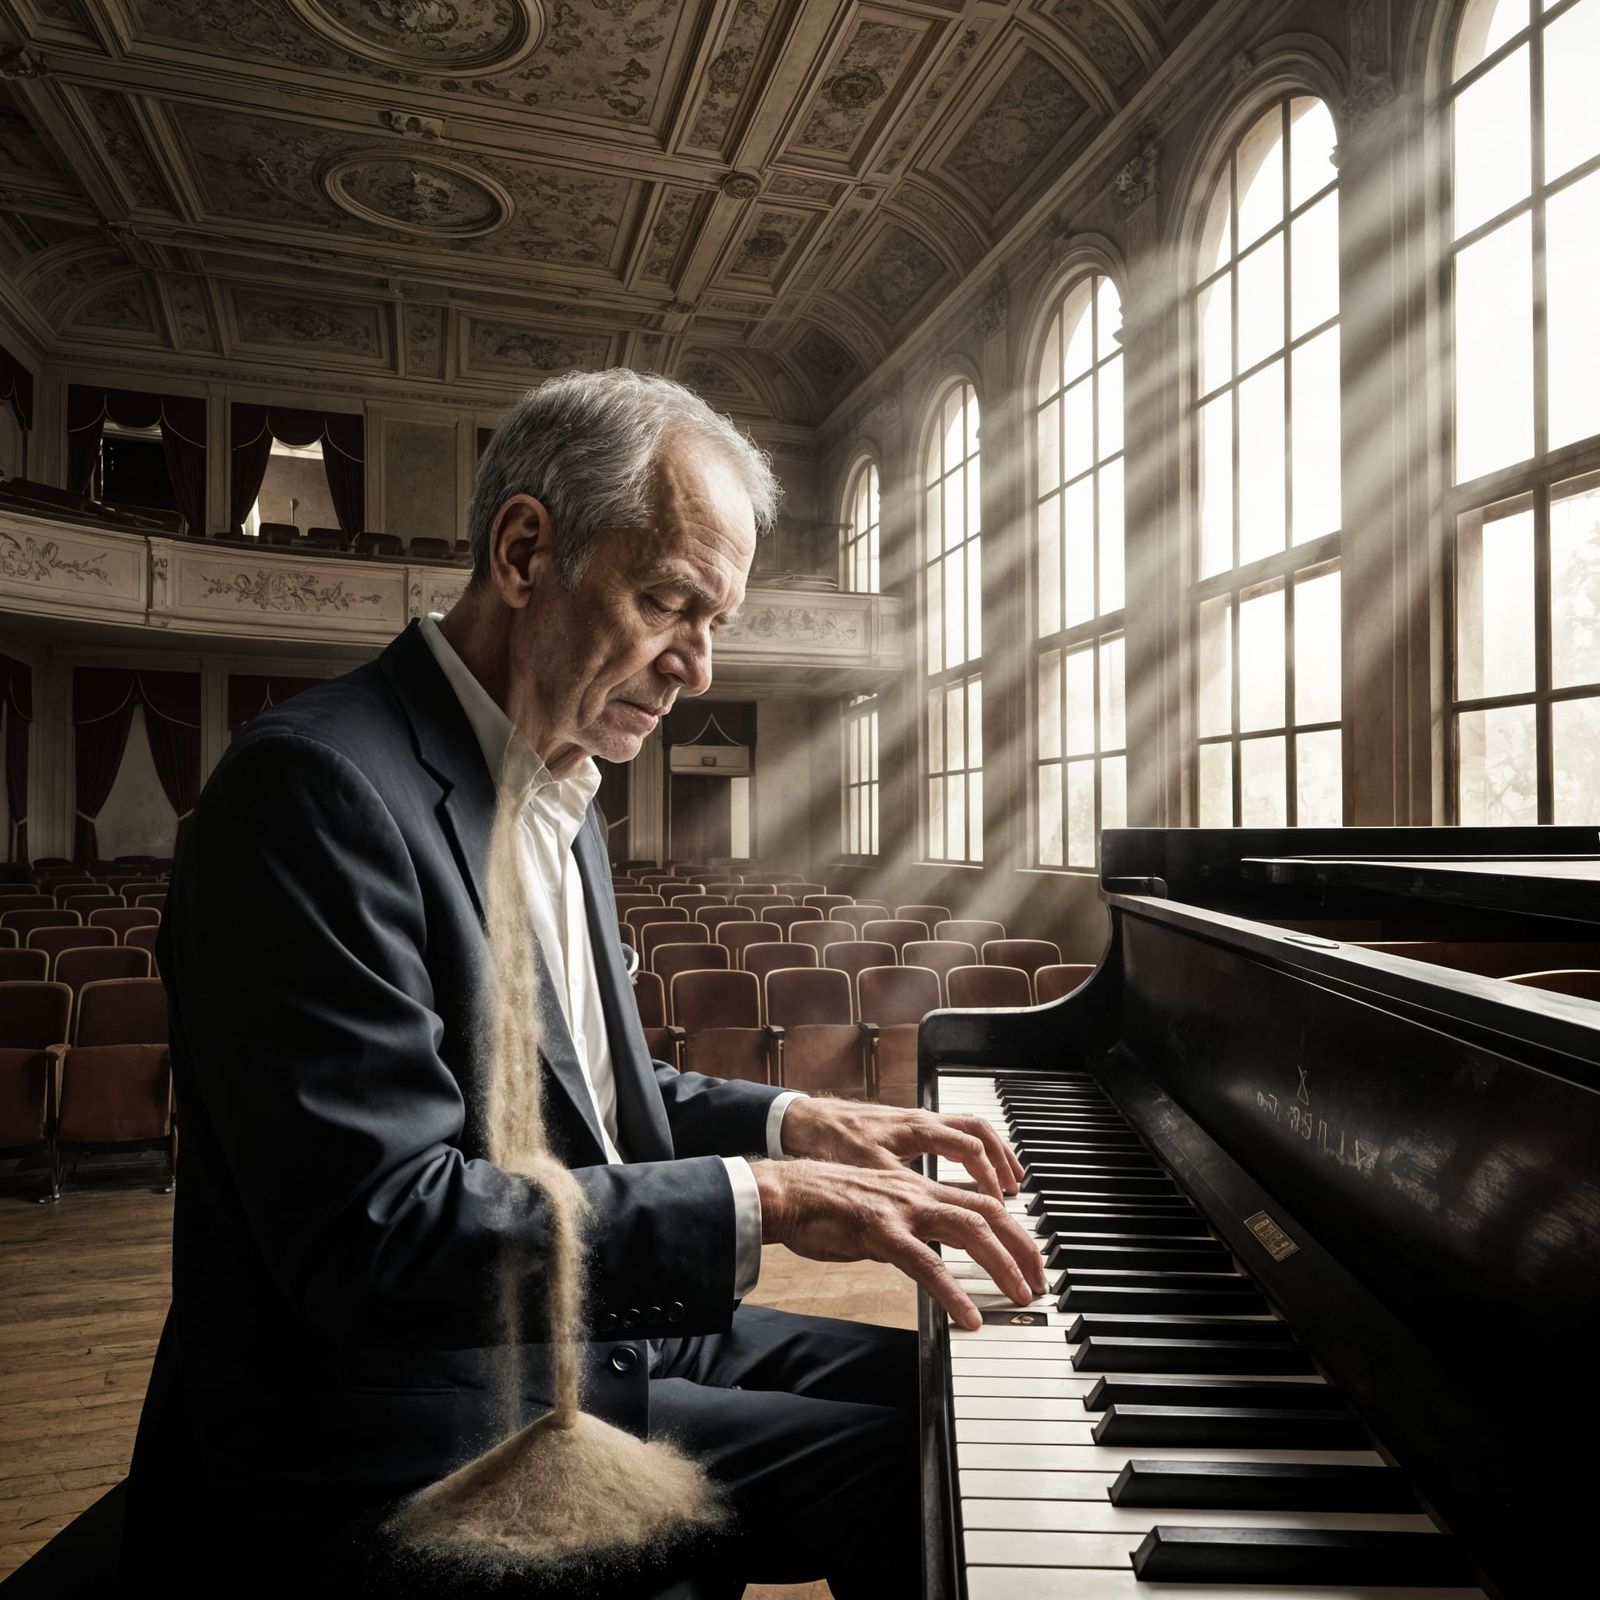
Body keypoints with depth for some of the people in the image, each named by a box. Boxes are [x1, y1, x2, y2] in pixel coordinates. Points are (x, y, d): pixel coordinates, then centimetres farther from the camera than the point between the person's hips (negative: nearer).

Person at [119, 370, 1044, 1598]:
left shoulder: (562, 800, 9)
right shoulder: (320, 786, -21)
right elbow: (379, 1231, -27)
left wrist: (790, 1124, 2)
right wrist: (761, 1200, -26)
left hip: (597, 1330, 9)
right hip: (425, 1424, -8)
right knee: (917, 1463, -15)